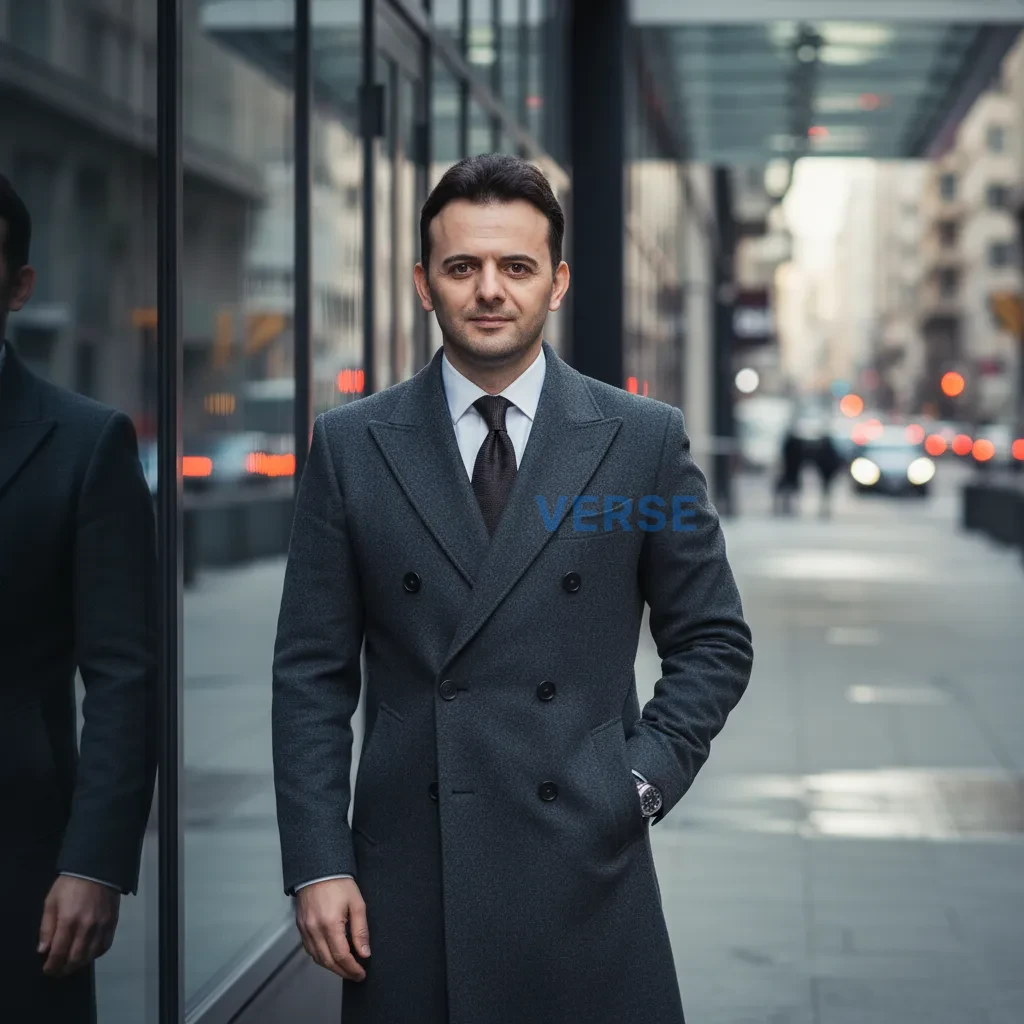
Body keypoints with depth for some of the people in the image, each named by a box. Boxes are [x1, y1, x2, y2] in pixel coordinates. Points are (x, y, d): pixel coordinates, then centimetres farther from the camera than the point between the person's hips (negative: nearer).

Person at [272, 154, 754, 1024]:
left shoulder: (645, 440, 4)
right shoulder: (351, 447, 5)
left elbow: (714, 641, 10)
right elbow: (312, 673, 4)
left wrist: (645, 778, -3)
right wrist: (316, 864, -2)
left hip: (586, 865, 0)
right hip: (410, 876, 1)